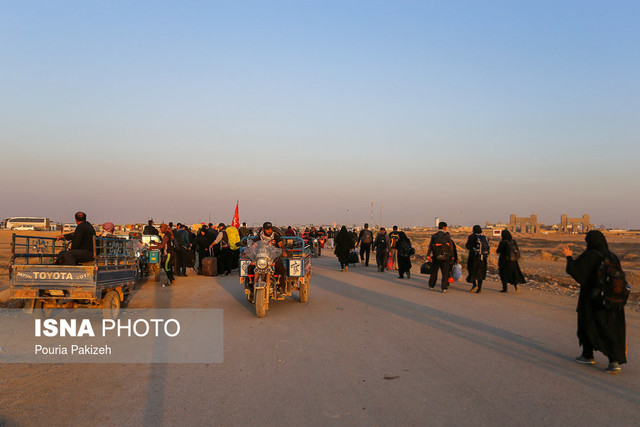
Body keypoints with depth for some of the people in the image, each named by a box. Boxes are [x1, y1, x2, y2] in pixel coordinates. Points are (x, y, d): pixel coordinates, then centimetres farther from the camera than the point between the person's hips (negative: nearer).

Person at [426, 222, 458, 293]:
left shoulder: (434, 236, 5)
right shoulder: (447, 235, -1)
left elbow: (430, 246, -3)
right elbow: (451, 246, -3)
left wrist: (428, 255, -7)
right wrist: (452, 256, 4)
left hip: (436, 257, 2)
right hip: (445, 257, -2)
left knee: (434, 272, 15)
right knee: (445, 273, 2)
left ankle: (431, 286, 25)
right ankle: (444, 288, -5)